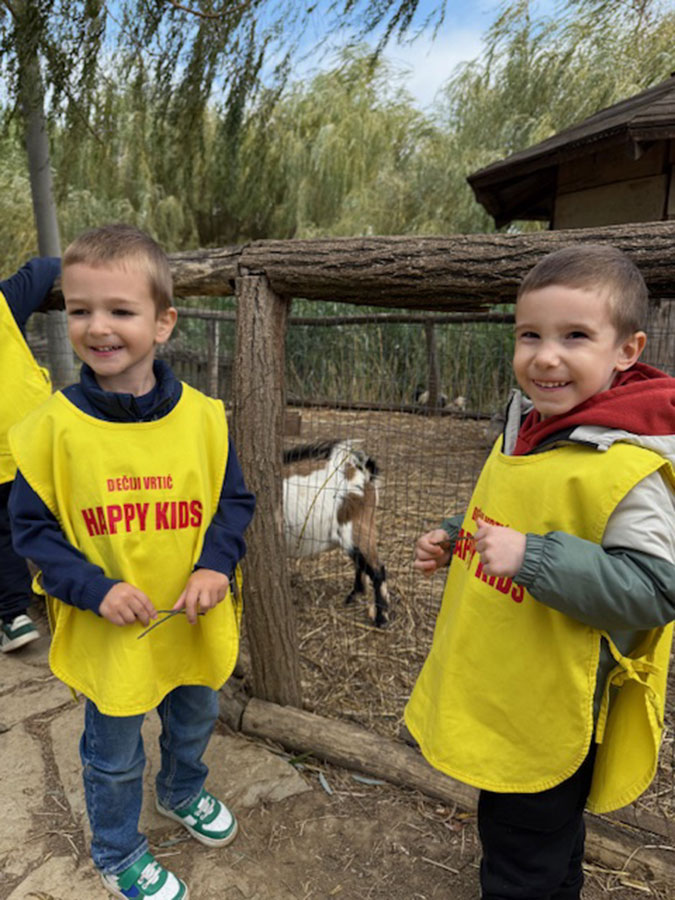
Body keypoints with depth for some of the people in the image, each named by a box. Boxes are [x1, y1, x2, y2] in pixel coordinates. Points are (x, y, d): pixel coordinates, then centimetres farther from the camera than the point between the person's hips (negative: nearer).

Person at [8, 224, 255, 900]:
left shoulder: (202, 415, -12)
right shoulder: (53, 425, -16)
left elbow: (234, 501, -3)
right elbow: (31, 527, -9)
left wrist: (216, 565, -19)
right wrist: (95, 589, -21)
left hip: (195, 624, 3)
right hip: (107, 635, -2)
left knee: (194, 723, 29)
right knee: (113, 757, 21)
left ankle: (182, 792, 63)